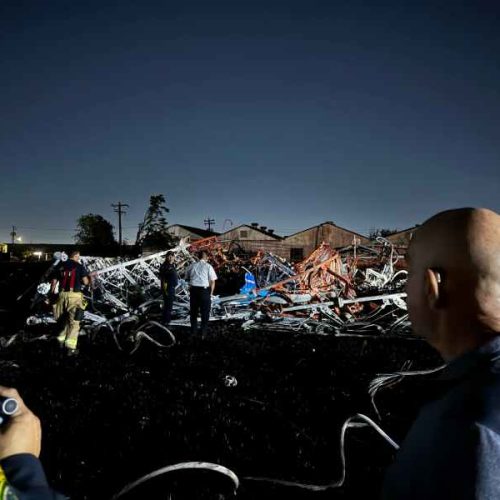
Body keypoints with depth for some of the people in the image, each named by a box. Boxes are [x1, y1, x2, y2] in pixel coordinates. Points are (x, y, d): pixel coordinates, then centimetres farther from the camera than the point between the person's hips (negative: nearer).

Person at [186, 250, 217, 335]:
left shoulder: (192, 266, 6)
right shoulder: (208, 266, -4)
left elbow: (188, 278, 12)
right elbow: (212, 281, -7)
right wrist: (211, 293, 1)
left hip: (193, 289, 3)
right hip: (204, 290, -3)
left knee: (193, 310, 18)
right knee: (205, 311, 11)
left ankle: (193, 329, 27)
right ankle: (203, 330, 16)